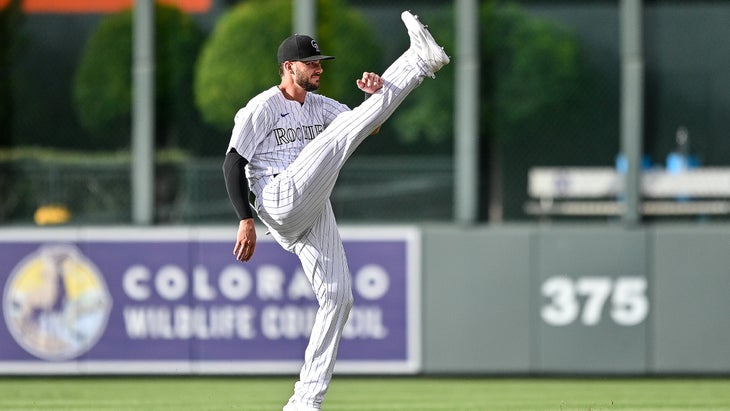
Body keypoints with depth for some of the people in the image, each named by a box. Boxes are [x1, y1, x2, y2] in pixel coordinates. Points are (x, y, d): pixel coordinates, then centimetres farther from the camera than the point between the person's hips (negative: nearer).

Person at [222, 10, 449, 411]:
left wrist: (377, 93, -12)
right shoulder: (260, 109, -1)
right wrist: (246, 220, -14)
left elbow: (368, 125, 9)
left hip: (315, 216, 8)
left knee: (337, 297, 2)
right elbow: (233, 163, -5)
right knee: (340, 133, -16)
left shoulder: (320, 106, 20)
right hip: (281, 204, -8)